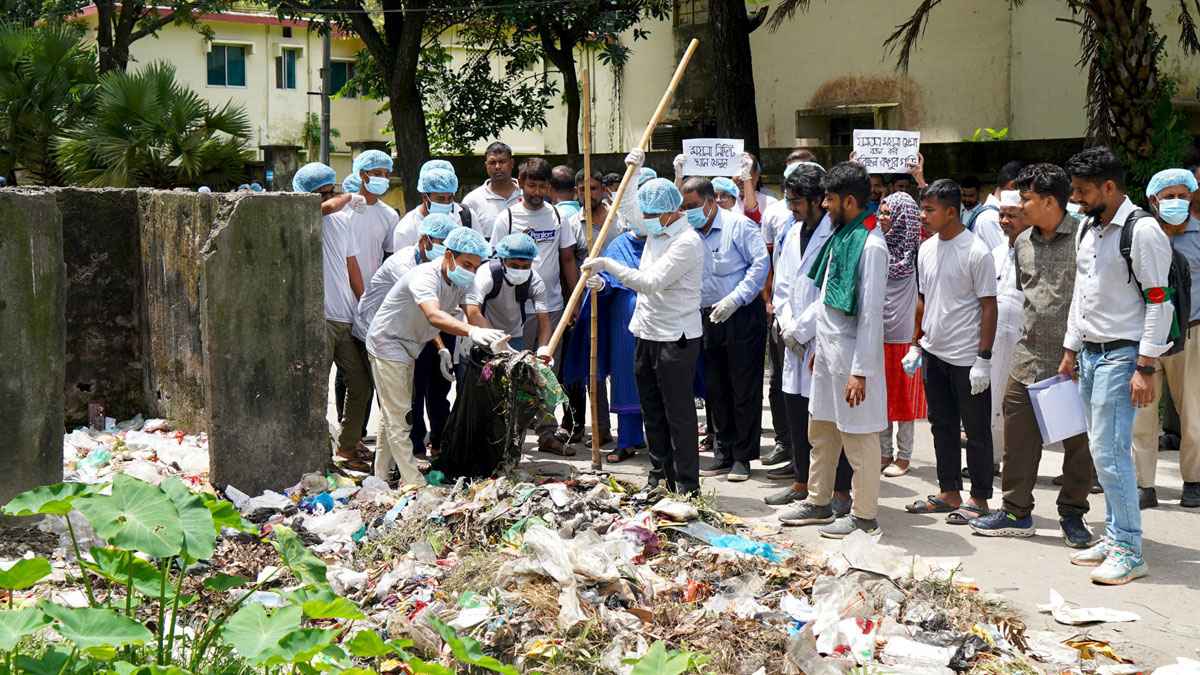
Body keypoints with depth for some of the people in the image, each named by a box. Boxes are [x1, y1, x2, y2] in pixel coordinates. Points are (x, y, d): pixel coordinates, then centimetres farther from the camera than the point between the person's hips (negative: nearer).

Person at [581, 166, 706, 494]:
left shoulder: (687, 242, -18)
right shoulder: (655, 230, 10)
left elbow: (651, 282, -25)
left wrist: (607, 265, -22)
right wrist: (633, 170, 29)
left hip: (675, 339, -9)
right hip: (647, 333, 9)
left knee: (679, 415, -4)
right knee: (653, 413, 15)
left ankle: (687, 487, 1)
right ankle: (659, 478, 25)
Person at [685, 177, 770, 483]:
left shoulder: (739, 225, -8)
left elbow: (761, 263, -14)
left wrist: (734, 299, -20)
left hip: (743, 317, -6)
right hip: (709, 318, 7)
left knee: (744, 389, -2)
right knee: (715, 389, 9)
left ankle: (743, 457, 5)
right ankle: (724, 453, 20)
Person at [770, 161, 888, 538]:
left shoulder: (870, 245, -19)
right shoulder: (840, 236, 10)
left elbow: (870, 314, -21)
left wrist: (860, 371, -22)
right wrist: (797, 333, 18)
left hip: (852, 357, -10)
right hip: (827, 351, 10)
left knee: (858, 438, 1)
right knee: (821, 432, 19)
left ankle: (864, 516, 12)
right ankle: (819, 503, 32)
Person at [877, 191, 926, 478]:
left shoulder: (915, 253, -7)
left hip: (903, 334, -4)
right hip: (877, 333, 4)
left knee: (903, 397, 5)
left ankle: (903, 456, 13)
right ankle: (884, 453, 20)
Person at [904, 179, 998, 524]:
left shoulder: (976, 252, -13)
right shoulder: (926, 249, 7)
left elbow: (989, 306, -13)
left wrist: (983, 359, -16)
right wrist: (915, 345, 13)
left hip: (966, 357, -7)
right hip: (934, 353, 7)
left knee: (976, 431, 3)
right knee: (942, 426, 14)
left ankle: (979, 499, 11)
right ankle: (949, 492, 25)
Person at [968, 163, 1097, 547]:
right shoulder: (1023, 242, 11)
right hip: (1028, 357, 6)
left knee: (1078, 441, 5)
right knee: (1018, 436, 8)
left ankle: (1072, 514, 18)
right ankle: (1016, 511, 19)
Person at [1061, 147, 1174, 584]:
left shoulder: (1143, 231, -14)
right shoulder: (1088, 229, 13)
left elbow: (1160, 302, -16)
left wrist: (1146, 368, -19)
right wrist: (1070, 350, 21)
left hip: (1121, 354, -8)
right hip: (1090, 353, 8)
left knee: (1109, 452, -11)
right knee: (1103, 451, 12)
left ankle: (1129, 552, -4)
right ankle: (1113, 537, 21)